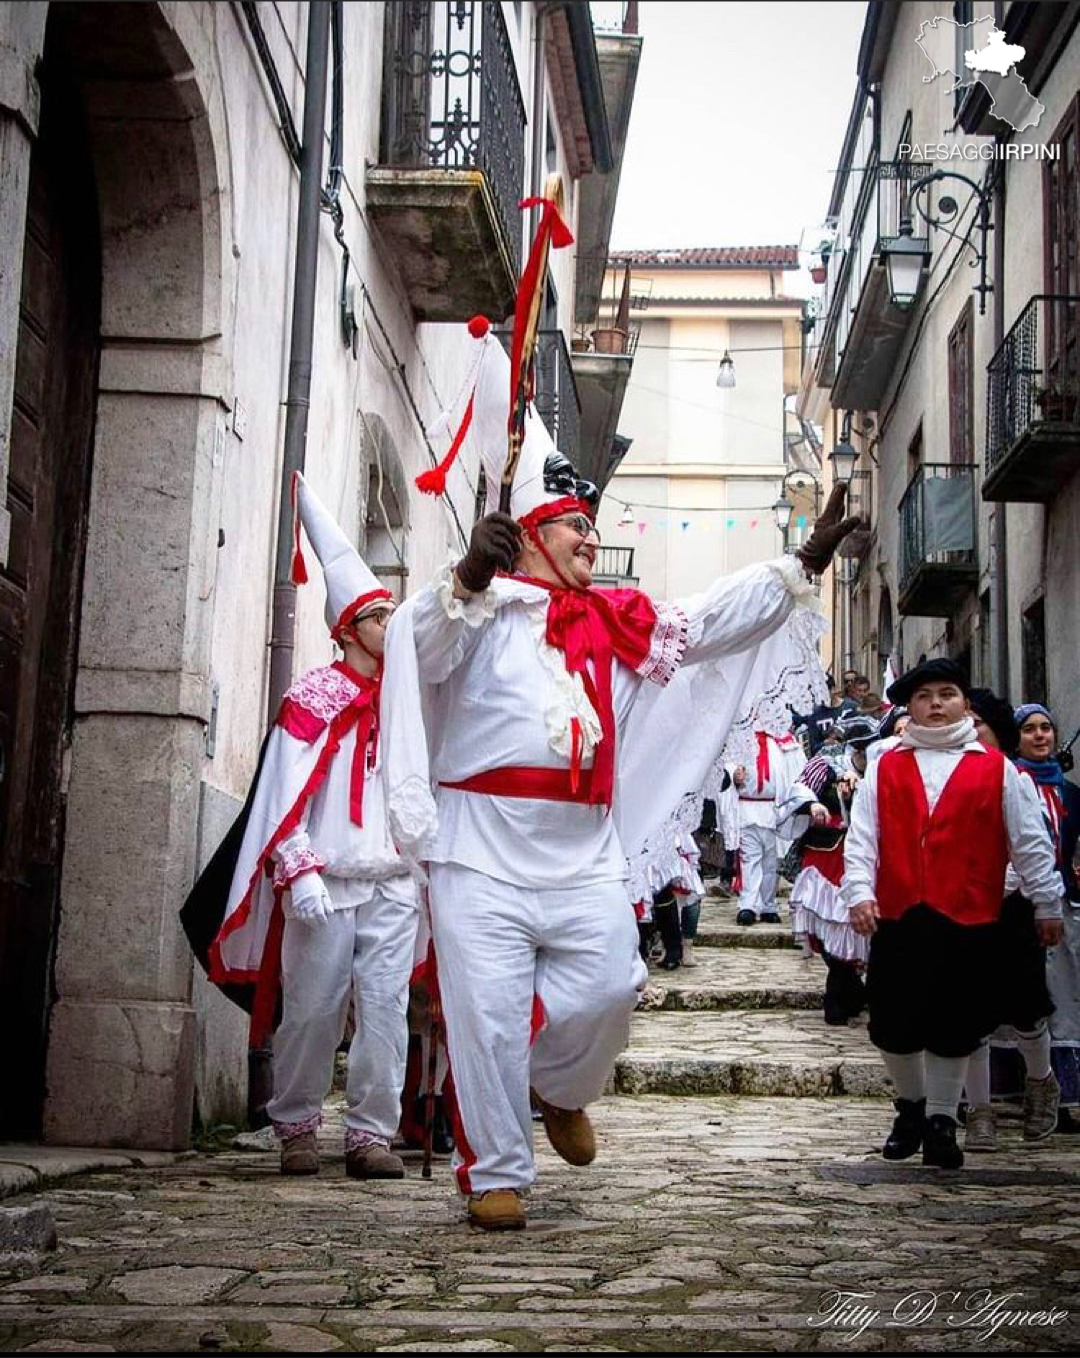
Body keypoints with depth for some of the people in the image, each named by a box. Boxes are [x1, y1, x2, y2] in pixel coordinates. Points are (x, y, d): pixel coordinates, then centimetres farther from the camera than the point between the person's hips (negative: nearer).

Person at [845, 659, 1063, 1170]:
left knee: (953, 1029, 4)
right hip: (898, 918, 1)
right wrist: (859, 892, -10)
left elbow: (1028, 841, 9)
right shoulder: (885, 768, 10)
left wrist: (1048, 904, 10)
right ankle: (911, 1105, 30)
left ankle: (941, 1120, 19)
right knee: (894, 1026, 6)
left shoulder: (995, 769, 7)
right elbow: (861, 836, 3)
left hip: (970, 921, -1)